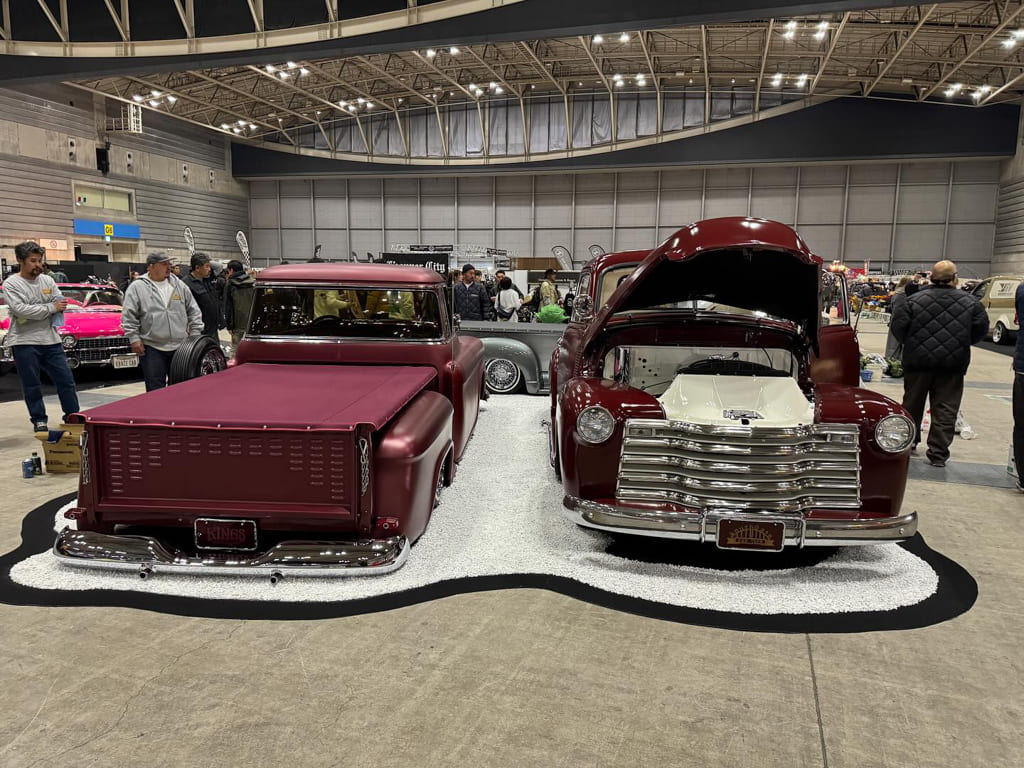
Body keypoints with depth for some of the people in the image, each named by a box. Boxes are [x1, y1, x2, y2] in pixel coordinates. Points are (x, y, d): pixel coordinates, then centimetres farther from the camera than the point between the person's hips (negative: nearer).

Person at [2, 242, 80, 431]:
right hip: (24, 342, -4)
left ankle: (73, 416, 17)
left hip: (50, 339, 4)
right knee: (32, 386, 6)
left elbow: (61, 304, 5)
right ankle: (39, 420, 17)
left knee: (66, 379, 5)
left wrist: (34, 312, -9)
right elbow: (20, 309, -17)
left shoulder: (47, 280, 9)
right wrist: (50, 308, -14)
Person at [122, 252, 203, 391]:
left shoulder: (179, 285, 8)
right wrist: (134, 339, -9)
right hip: (152, 348, -3)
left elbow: (194, 311, 11)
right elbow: (129, 316, -3)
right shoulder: (137, 287, -2)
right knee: (156, 390, 1)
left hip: (180, 347, 3)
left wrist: (195, 333, 4)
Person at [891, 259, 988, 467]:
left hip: (918, 360, 0)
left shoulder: (915, 300, -6)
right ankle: (938, 454, 3)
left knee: (913, 404, 16)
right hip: (953, 364, 0)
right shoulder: (970, 302, -1)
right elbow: (981, 328, 2)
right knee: (945, 410, 4)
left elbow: (898, 325, -7)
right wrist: (961, 343, 18)